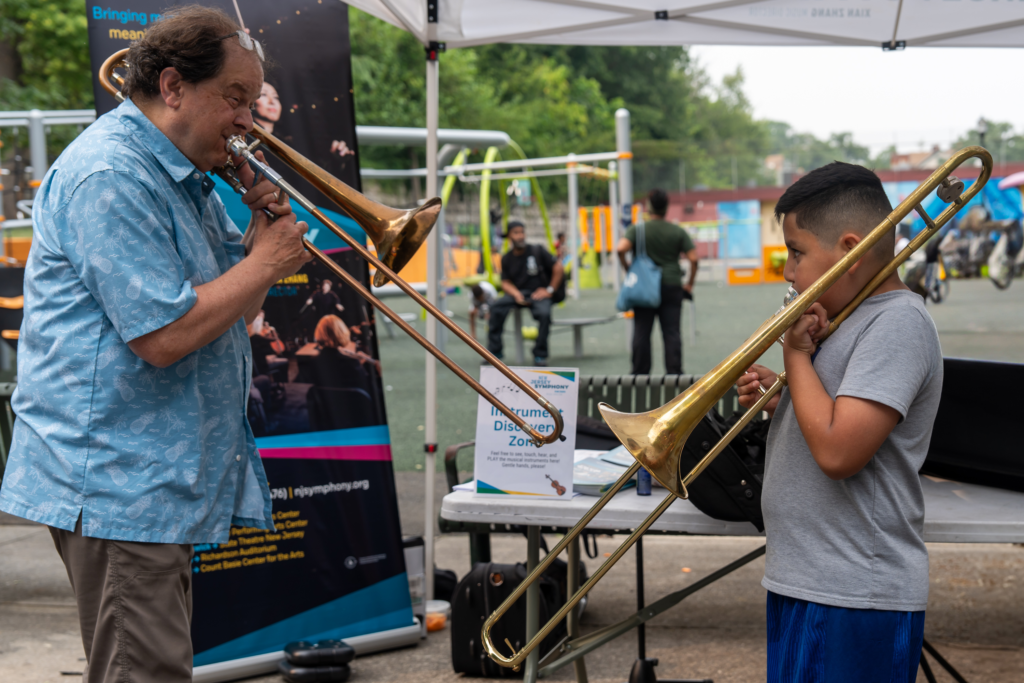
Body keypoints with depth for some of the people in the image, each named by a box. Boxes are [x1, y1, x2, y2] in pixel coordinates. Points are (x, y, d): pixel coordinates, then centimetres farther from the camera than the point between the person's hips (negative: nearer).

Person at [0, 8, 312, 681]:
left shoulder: (188, 180, 16)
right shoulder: (110, 175, -17)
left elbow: (229, 313, 19)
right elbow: (165, 336, -24)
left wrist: (260, 229, 3)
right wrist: (265, 263, -13)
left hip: (165, 476, 11)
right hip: (116, 480, -11)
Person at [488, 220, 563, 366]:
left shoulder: (537, 251, -2)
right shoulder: (507, 259, 8)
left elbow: (558, 268, -1)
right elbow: (506, 282, 8)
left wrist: (550, 290, -4)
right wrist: (516, 294, -13)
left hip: (538, 293, -3)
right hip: (517, 293, 3)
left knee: (544, 313, -35)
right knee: (496, 308, -25)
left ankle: (540, 355, -15)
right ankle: (494, 351, -14)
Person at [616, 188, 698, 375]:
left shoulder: (637, 230, -2)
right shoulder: (678, 232, 2)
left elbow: (620, 249, -18)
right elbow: (693, 258, -4)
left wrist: (627, 268, -2)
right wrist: (689, 284, 6)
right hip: (672, 287, 1)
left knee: (642, 333, 5)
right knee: (672, 333, 1)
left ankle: (640, 374, 8)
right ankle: (674, 373, -2)